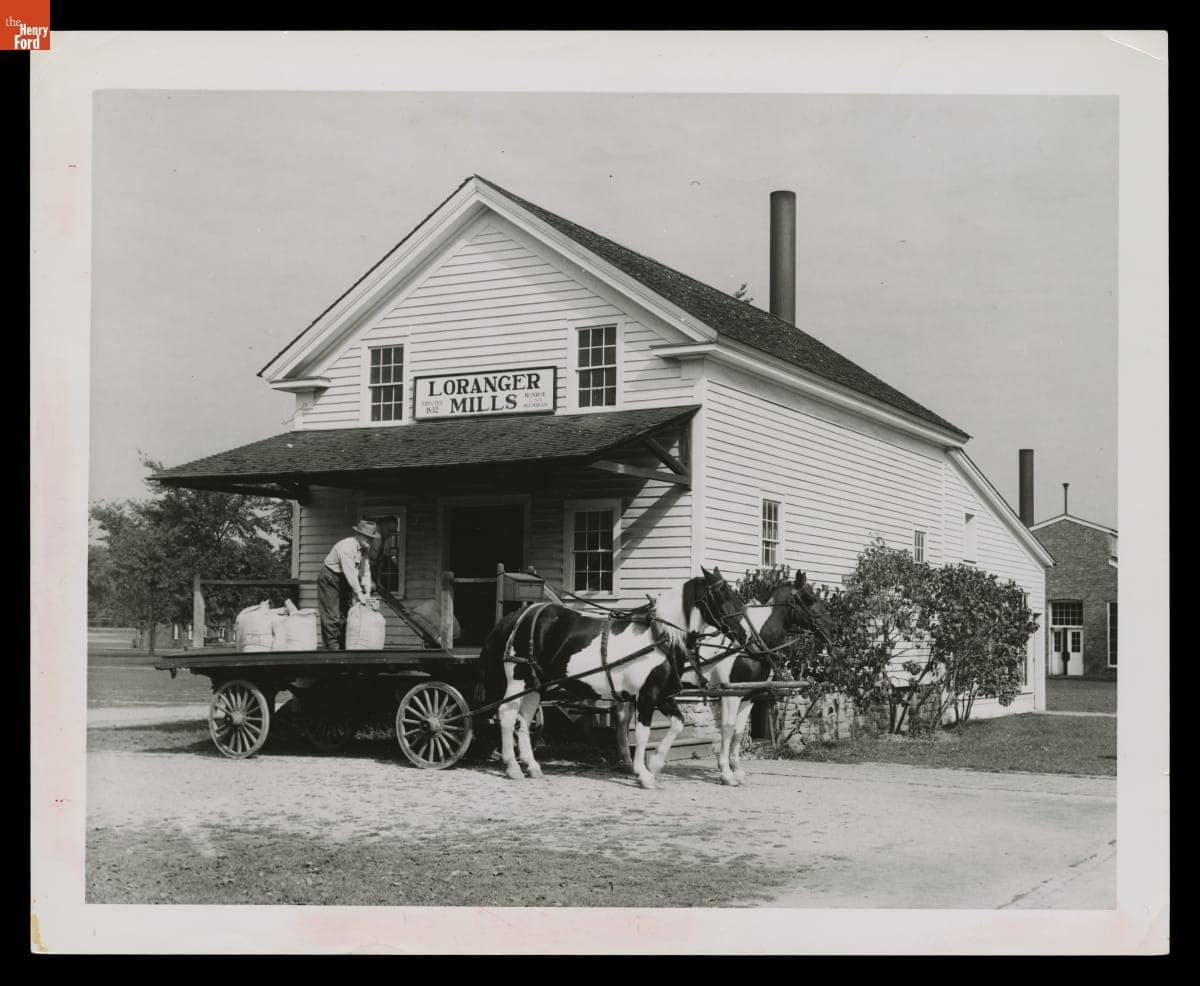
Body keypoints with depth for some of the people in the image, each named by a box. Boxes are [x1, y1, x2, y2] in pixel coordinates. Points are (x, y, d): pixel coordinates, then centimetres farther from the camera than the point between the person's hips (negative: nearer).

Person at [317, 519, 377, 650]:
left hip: (344, 582, 9)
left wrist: (367, 593, -9)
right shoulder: (347, 546, -26)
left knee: (345, 615, 8)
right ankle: (332, 647, -8)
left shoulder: (364, 549, 2)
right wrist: (359, 594, -31)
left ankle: (343, 647, 12)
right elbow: (350, 572, -31)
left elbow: (365, 571, 1)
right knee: (331, 616, -10)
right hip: (329, 580, -9)